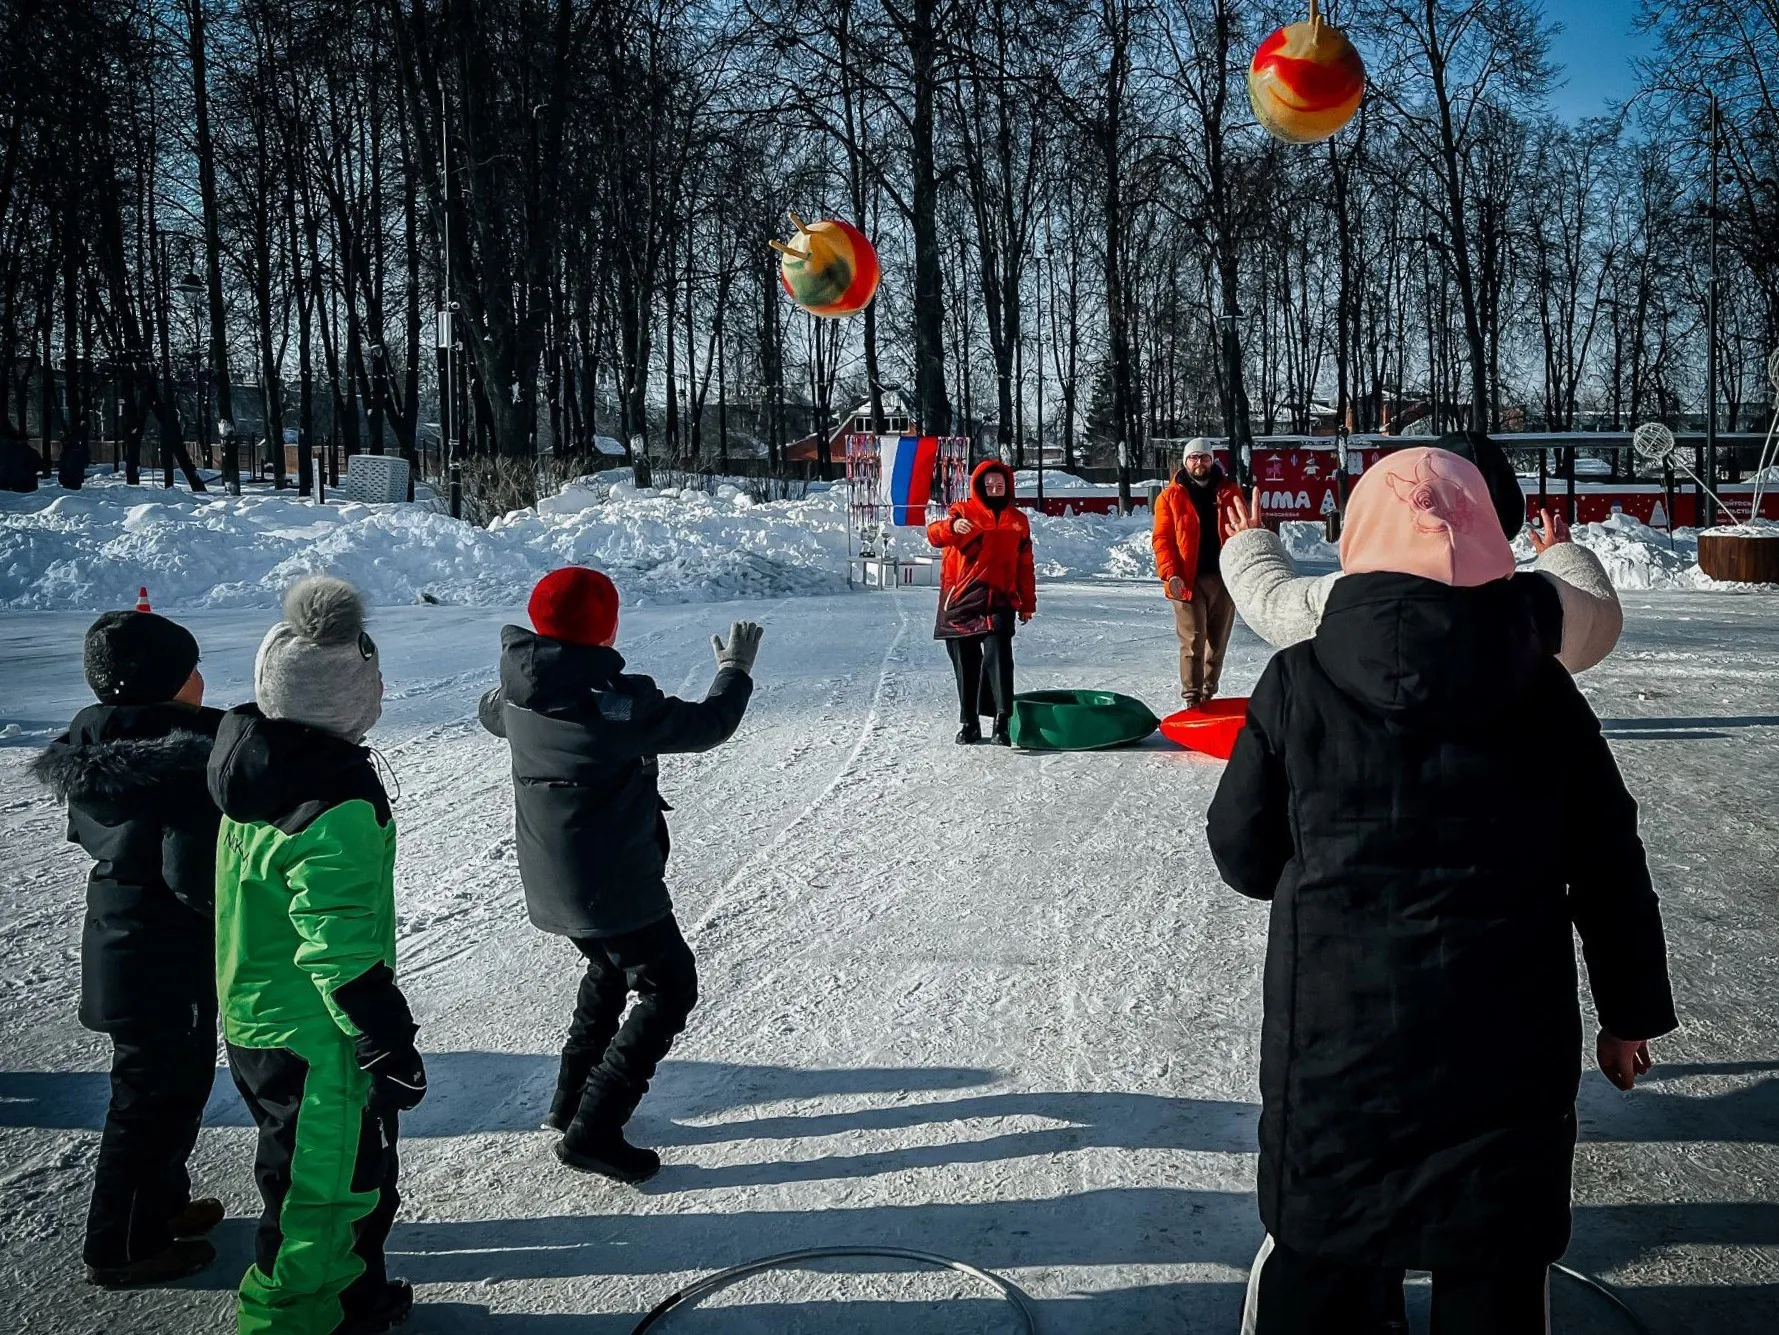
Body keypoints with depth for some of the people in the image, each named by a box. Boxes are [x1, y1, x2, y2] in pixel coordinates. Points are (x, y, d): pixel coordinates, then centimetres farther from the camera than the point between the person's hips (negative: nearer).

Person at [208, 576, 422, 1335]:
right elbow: (342, 943, -28)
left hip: (255, 1020, 10)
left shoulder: (259, 772, 2)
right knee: (330, 1189, 6)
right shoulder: (337, 804, -28)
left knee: (331, 1175, 25)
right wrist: (388, 1039, -18)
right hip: (318, 1041, -10)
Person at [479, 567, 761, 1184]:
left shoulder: (516, 692, -3)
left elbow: (491, 713, 21)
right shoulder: (619, 701, -25)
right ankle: (592, 1130, 1)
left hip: (549, 879, 8)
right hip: (613, 884, -8)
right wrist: (735, 670, 4)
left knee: (610, 969, 30)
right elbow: (706, 725, -13)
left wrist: (526, 666, 38)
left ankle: (570, 1101, 35)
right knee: (669, 988, 5)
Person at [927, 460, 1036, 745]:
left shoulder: (1017, 520, 13)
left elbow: (1025, 565, 19)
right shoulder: (963, 511, 4)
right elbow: (934, 534, -14)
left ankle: (1003, 721, -20)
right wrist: (952, 526, -36)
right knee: (966, 664, 5)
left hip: (998, 602, 0)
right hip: (960, 601, 0)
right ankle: (969, 723, 15)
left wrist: (1027, 604, 17)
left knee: (998, 656, -17)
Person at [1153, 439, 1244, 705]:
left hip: (1224, 577, 3)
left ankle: (1209, 693, 22)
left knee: (1218, 641, 10)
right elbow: (1162, 538, -2)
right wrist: (1170, 573, -15)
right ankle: (1192, 698, -7)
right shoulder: (1170, 496, 3)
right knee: (1192, 641, -9)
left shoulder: (1230, 493, 9)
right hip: (1188, 580, -3)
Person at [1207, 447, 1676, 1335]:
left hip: (1337, 1028, -1)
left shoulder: (1298, 682, -6)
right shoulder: (1540, 686, -2)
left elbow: (1242, 855, 1)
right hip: (1510, 1039, 1)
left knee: (1317, 1253, 17)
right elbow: (1608, 862, 3)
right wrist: (1630, 1011, 15)